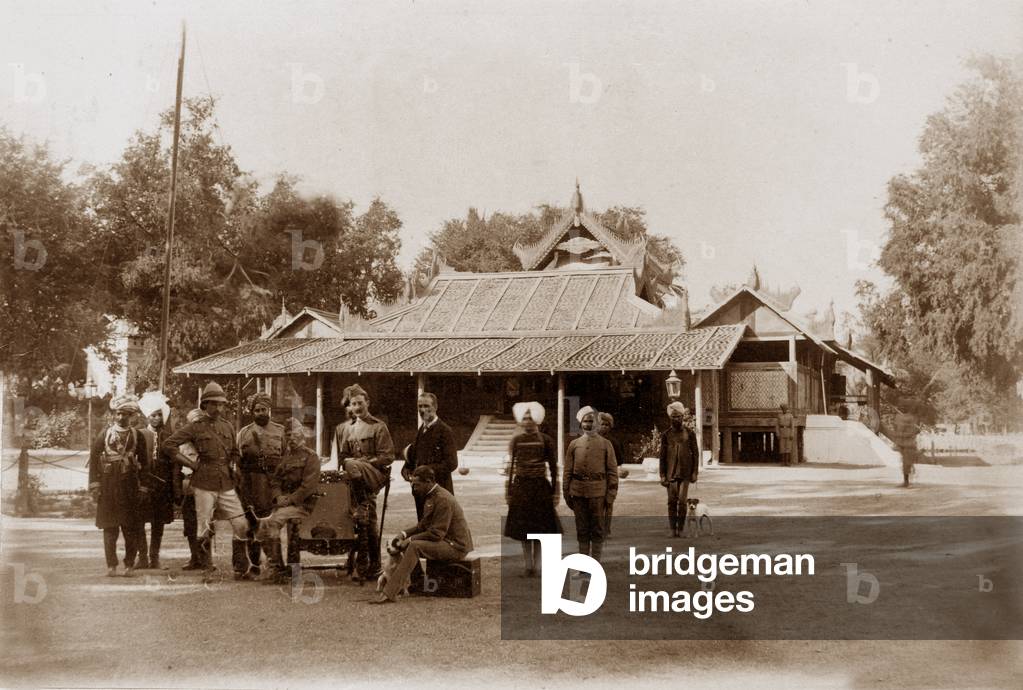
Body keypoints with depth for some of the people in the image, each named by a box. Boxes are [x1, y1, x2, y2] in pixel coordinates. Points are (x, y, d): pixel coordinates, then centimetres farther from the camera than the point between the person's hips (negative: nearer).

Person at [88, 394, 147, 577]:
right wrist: (94, 485, -3)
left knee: (131, 528, 0)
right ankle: (111, 565, 8)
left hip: (130, 484, 0)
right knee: (109, 528, 2)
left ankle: (129, 565, 8)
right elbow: (94, 459, 3)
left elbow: (143, 462, 5)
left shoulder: (138, 436, 5)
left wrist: (142, 487, -1)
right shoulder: (105, 434, 5)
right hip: (108, 485, 0)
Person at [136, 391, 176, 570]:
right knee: (139, 522, -2)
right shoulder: (141, 435, 4)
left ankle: (155, 558, 13)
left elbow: (173, 461, 6)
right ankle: (143, 557, 7)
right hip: (143, 484, -1)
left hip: (162, 486, 1)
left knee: (159, 524, 5)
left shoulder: (168, 436, 9)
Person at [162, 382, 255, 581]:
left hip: (227, 484, 4)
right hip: (204, 484, -4)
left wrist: (231, 466, 10)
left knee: (242, 525, -2)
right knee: (205, 529, 2)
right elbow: (169, 444, -6)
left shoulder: (227, 427, 12)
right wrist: (191, 464, -7)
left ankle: (241, 569, 8)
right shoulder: (196, 427, -2)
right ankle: (207, 570, 16)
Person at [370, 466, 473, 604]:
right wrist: (405, 533, 1)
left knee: (415, 546, -25)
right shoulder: (431, 496, 11)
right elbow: (423, 525, 17)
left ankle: (389, 593, -29)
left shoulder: (442, 499, -20)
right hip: (446, 540, 10)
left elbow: (436, 534, -23)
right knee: (407, 543, 3)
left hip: (456, 546, -10)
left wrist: (410, 539, -17)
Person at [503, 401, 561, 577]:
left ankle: (535, 564, 7)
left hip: (541, 487, -2)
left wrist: (555, 491, -2)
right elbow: (510, 466, 8)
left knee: (540, 529, 0)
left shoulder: (546, 440, 0)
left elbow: (553, 467, 1)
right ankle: (528, 565, 9)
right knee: (523, 528, 3)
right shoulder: (515, 440, 6)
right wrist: (508, 490, 4)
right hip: (521, 487, 2)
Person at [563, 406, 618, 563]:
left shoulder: (605, 444, 3)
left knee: (597, 530, 3)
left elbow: (612, 472, 1)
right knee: (582, 530, 8)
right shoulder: (574, 444, 8)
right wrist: (567, 494, 3)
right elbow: (567, 471, 8)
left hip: (597, 493, -2)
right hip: (578, 493, 2)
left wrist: (610, 495, -5)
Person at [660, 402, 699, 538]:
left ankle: (680, 529, 2)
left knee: (682, 501, -7)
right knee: (672, 502, 2)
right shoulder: (666, 435, 6)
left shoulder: (690, 434, 4)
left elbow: (695, 454, 6)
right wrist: (662, 475, 0)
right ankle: (673, 529, 9)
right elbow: (662, 456, 6)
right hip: (671, 473, 1)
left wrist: (695, 472, -1)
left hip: (685, 473, -1)